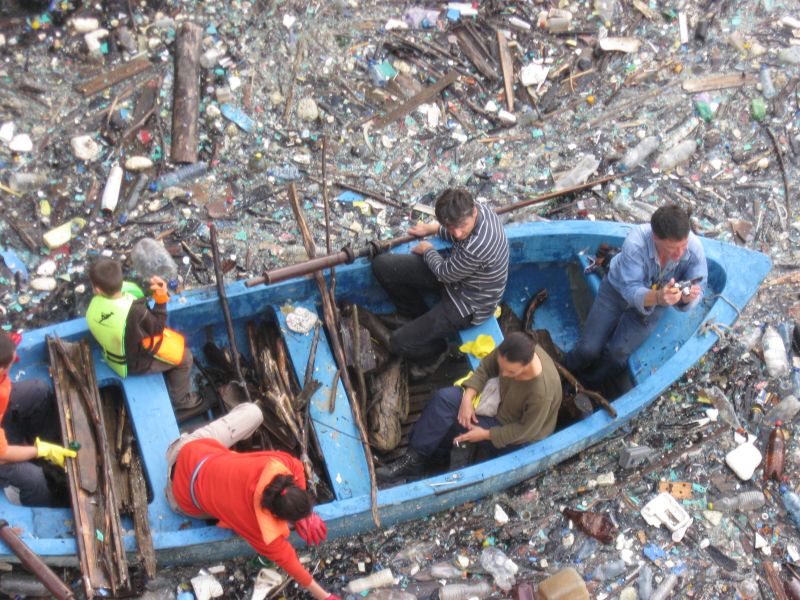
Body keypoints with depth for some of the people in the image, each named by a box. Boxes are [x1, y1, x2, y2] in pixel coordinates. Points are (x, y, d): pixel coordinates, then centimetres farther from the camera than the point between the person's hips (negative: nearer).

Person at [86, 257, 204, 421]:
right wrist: (161, 298, -22)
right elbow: (157, 328, -20)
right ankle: (181, 404, 29)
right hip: (134, 363, -7)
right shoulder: (134, 312, -40)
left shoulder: (93, 308, -22)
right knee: (184, 357, 12)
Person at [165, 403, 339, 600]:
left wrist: (305, 512, -9)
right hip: (186, 491, -2)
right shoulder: (257, 525, -34)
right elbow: (285, 559, -20)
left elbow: (297, 467, -7)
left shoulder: (278, 464, -32)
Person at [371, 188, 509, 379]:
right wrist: (433, 228, 17)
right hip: (454, 272, 9)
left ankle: (435, 350, 25)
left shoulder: (476, 248, -42)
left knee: (399, 343, -11)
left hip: (468, 306, -8)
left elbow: (445, 273, -20)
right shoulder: (478, 209, -17)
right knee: (382, 266, 2)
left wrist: (427, 251, -2)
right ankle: (422, 321, 22)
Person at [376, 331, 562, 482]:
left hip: (516, 439, -6)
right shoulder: (512, 349, -24)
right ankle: (414, 458, -5)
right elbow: (486, 367, -5)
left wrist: (486, 434, -20)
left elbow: (525, 430, -24)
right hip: (501, 402, 6)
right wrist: (468, 397, -19)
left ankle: (417, 461, 7)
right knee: (444, 398, -13)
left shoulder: (542, 392, -39)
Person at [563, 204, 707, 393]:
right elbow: (631, 291, -34)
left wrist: (688, 297, -45)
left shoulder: (694, 249, -30)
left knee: (617, 354, -17)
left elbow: (698, 289, -19)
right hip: (618, 290, -1)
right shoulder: (635, 244, -37)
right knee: (588, 349, -9)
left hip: (654, 303, 1)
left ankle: (587, 391, 12)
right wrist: (657, 297, -56)